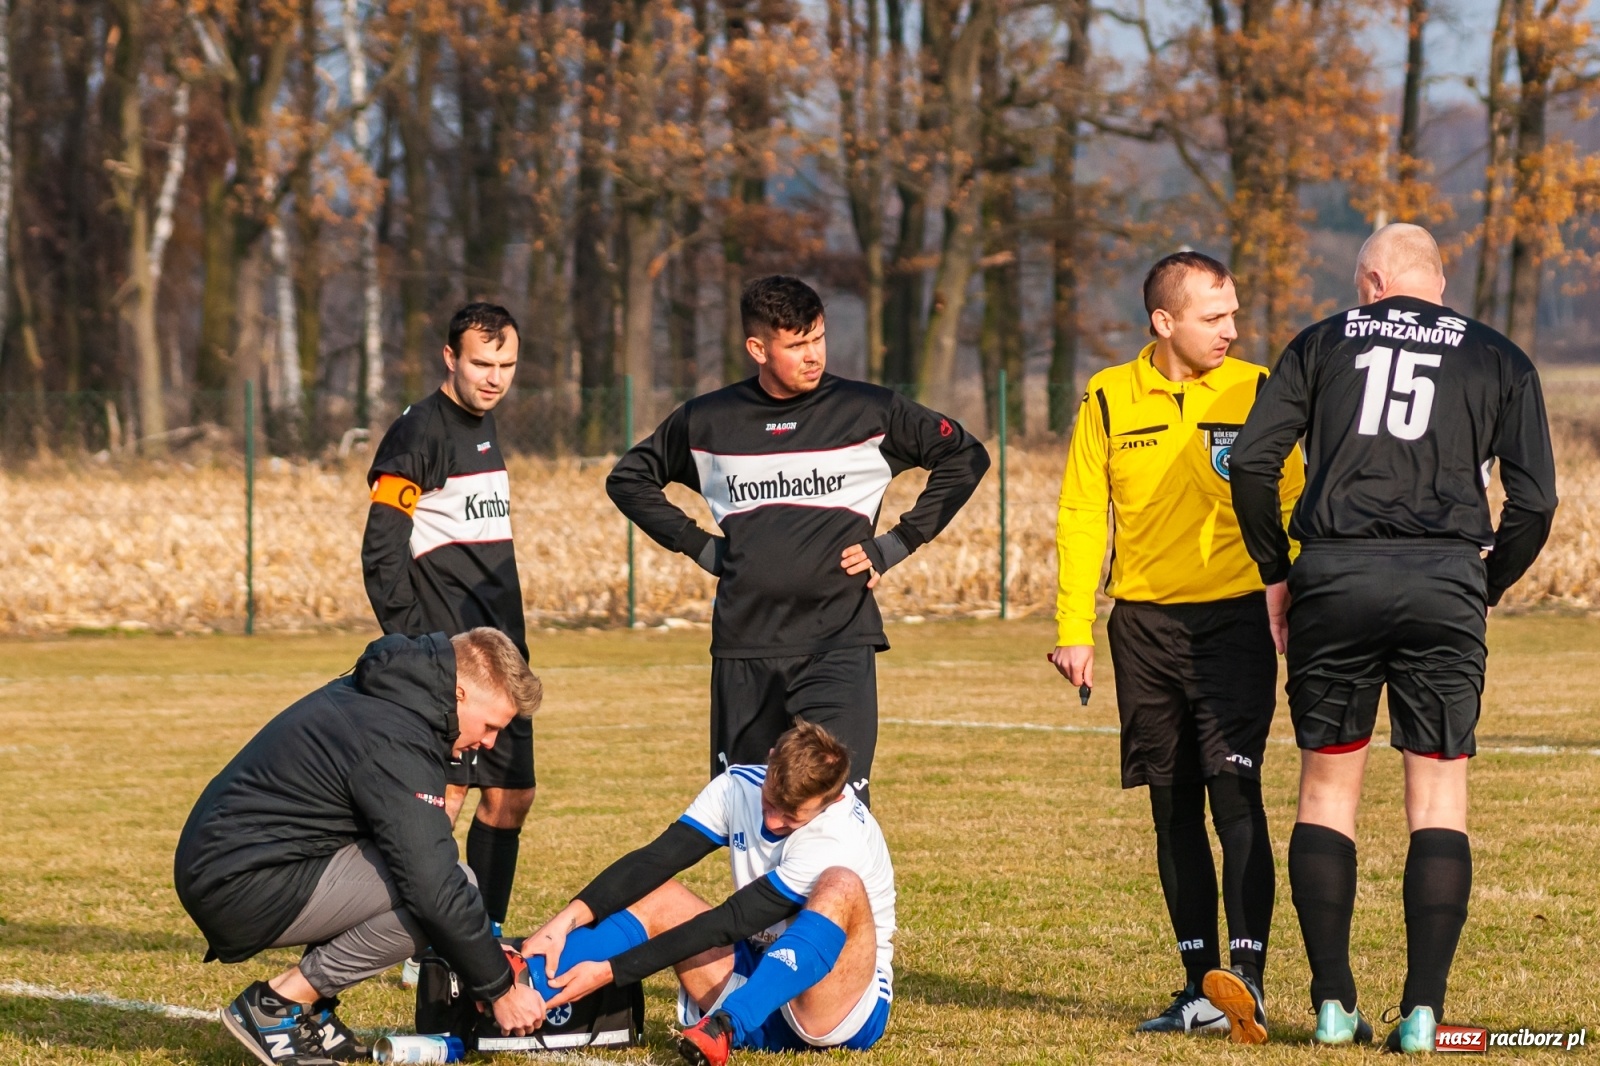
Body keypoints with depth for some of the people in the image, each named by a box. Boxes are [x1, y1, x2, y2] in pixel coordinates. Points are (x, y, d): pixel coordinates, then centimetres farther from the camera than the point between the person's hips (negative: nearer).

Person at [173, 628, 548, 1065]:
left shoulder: (379, 698, 12)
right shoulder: (394, 742, -19)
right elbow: (436, 888, -22)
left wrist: (485, 951, 15)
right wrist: (500, 990, -11)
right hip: (242, 888, -10)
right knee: (436, 894, -18)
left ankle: (309, 1012, 10)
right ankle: (277, 1004, -8)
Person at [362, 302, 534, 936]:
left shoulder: (482, 427, 17)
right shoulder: (419, 433, -10)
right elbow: (381, 553, -15)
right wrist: (413, 648, -20)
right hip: (445, 646, -9)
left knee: (511, 795, 9)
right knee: (445, 792, -10)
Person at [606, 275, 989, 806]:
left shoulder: (869, 412, 1)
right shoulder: (706, 420, 5)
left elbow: (966, 458, 10)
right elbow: (628, 479, 20)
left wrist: (895, 545, 3)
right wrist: (699, 546, 8)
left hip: (839, 641, -3)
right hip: (742, 647, 3)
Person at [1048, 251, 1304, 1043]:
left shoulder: (1255, 392, 0)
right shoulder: (1109, 400, 4)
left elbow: (1292, 510, 3)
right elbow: (1081, 517, 6)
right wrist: (1074, 631, 0)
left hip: (1233, 620, -3)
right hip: (1145, 624, 3)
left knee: (1235, 792, -15)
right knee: (1174, 807, 7)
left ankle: (1247, 981, -21)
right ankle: (1202, 986, 14)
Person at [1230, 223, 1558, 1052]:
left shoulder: (1322, 344, 13)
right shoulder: (1498, 361, 12)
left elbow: (1251, 461, 3)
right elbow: (1534, 501, 4)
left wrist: (1275, 572, 13)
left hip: (1335, 577, 0)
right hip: (1444, 580, 0)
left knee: (1327, 787, 10)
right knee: (1438, 793, 5)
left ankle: (1332, 1004, 7)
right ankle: (1422, 1011, -2)